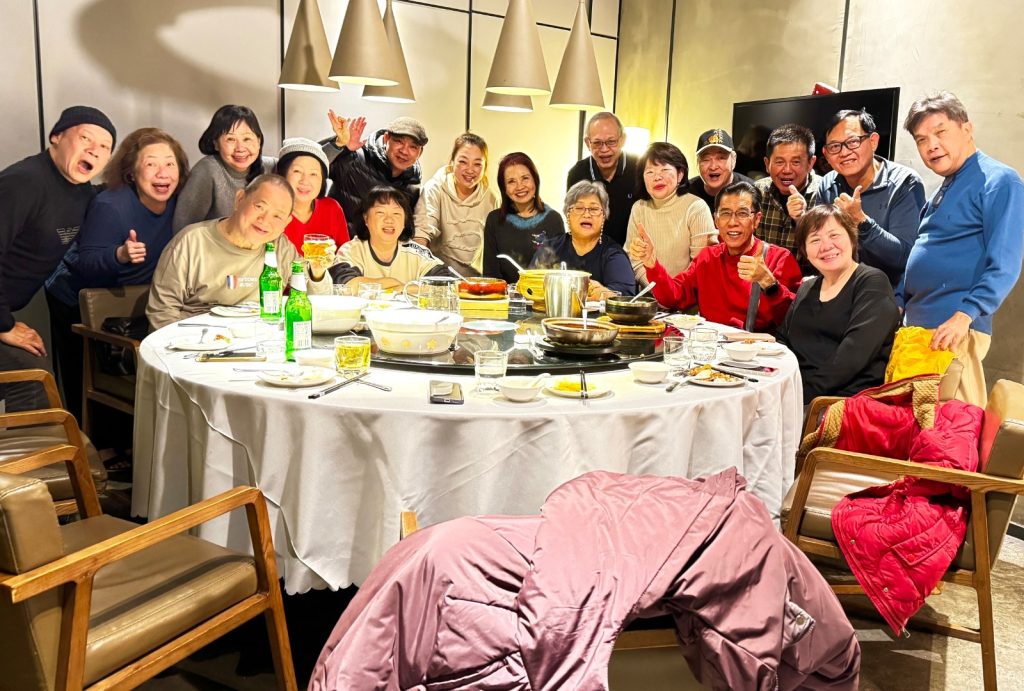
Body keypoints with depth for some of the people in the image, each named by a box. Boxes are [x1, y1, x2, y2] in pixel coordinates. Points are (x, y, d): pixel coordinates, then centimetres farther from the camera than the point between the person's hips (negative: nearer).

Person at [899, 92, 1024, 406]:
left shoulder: (998, 182, -7)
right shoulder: (945, 190, 19)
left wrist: (964, 316, -24)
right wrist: (896, 304, 15)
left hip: (956, 330, -8)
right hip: (917, 325, 8)